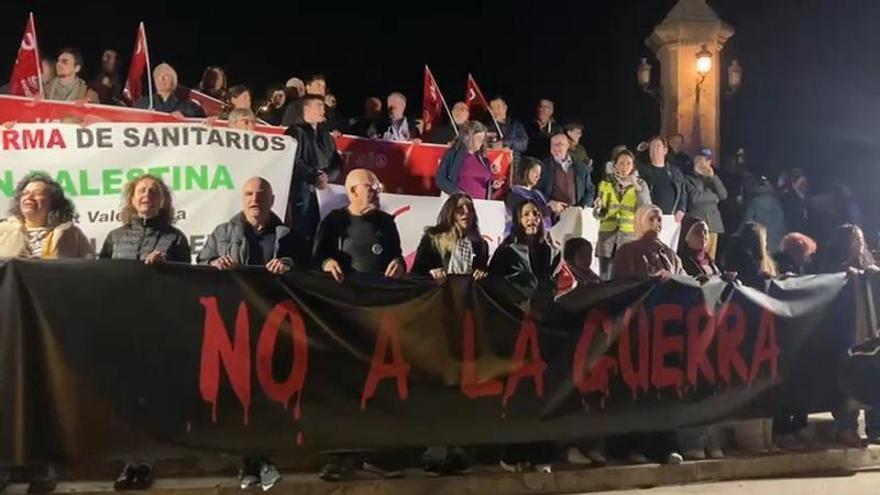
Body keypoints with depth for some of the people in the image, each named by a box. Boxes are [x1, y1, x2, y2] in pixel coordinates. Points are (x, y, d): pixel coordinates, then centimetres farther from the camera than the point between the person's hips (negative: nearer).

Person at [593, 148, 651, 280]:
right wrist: (598, 208, -11)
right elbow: (598, 214, 11)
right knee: (605, 278, -1)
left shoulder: (640, 184, 5)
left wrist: (637, 188, -19)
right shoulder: (605, 183, 8)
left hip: (630, 236, -2)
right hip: (607, 236, 2)